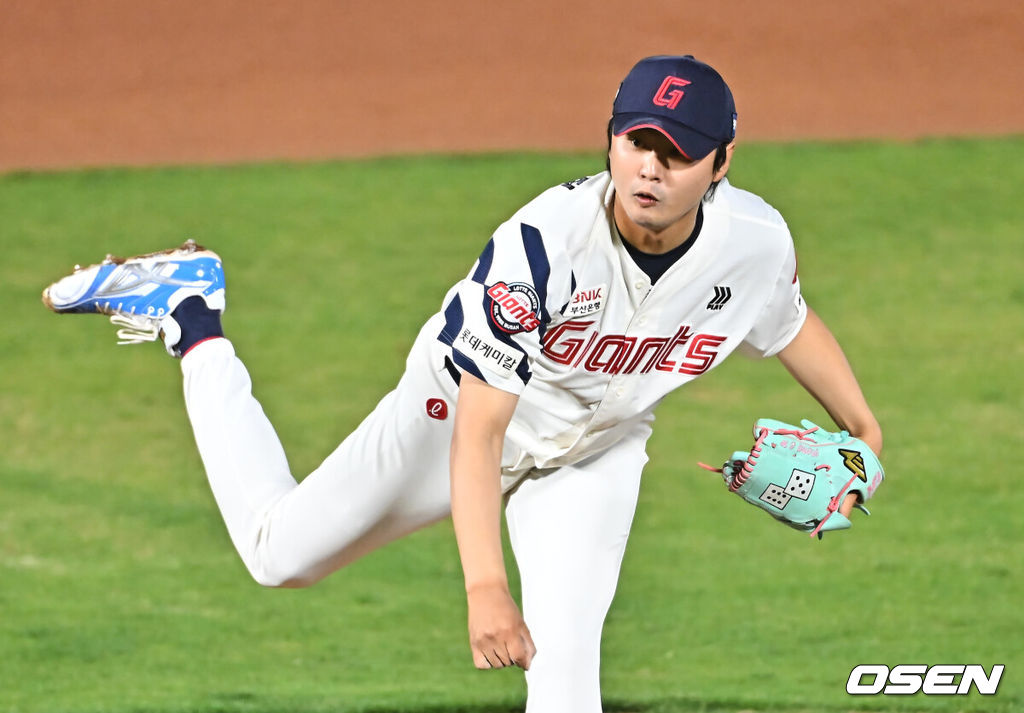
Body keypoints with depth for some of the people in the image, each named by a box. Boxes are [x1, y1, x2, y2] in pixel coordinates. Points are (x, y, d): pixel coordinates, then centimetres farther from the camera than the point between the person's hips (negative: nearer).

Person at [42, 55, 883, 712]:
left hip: (595, 454, 3)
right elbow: (477, 433, -39)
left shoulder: (756, 241, -26)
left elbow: (789, 319, 1)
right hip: (461, 412, -3)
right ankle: (191, 321, 31)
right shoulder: (545, 242, -40)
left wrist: (864, 425, 13)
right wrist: (485, 584, -48)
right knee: (280, 549, 13)